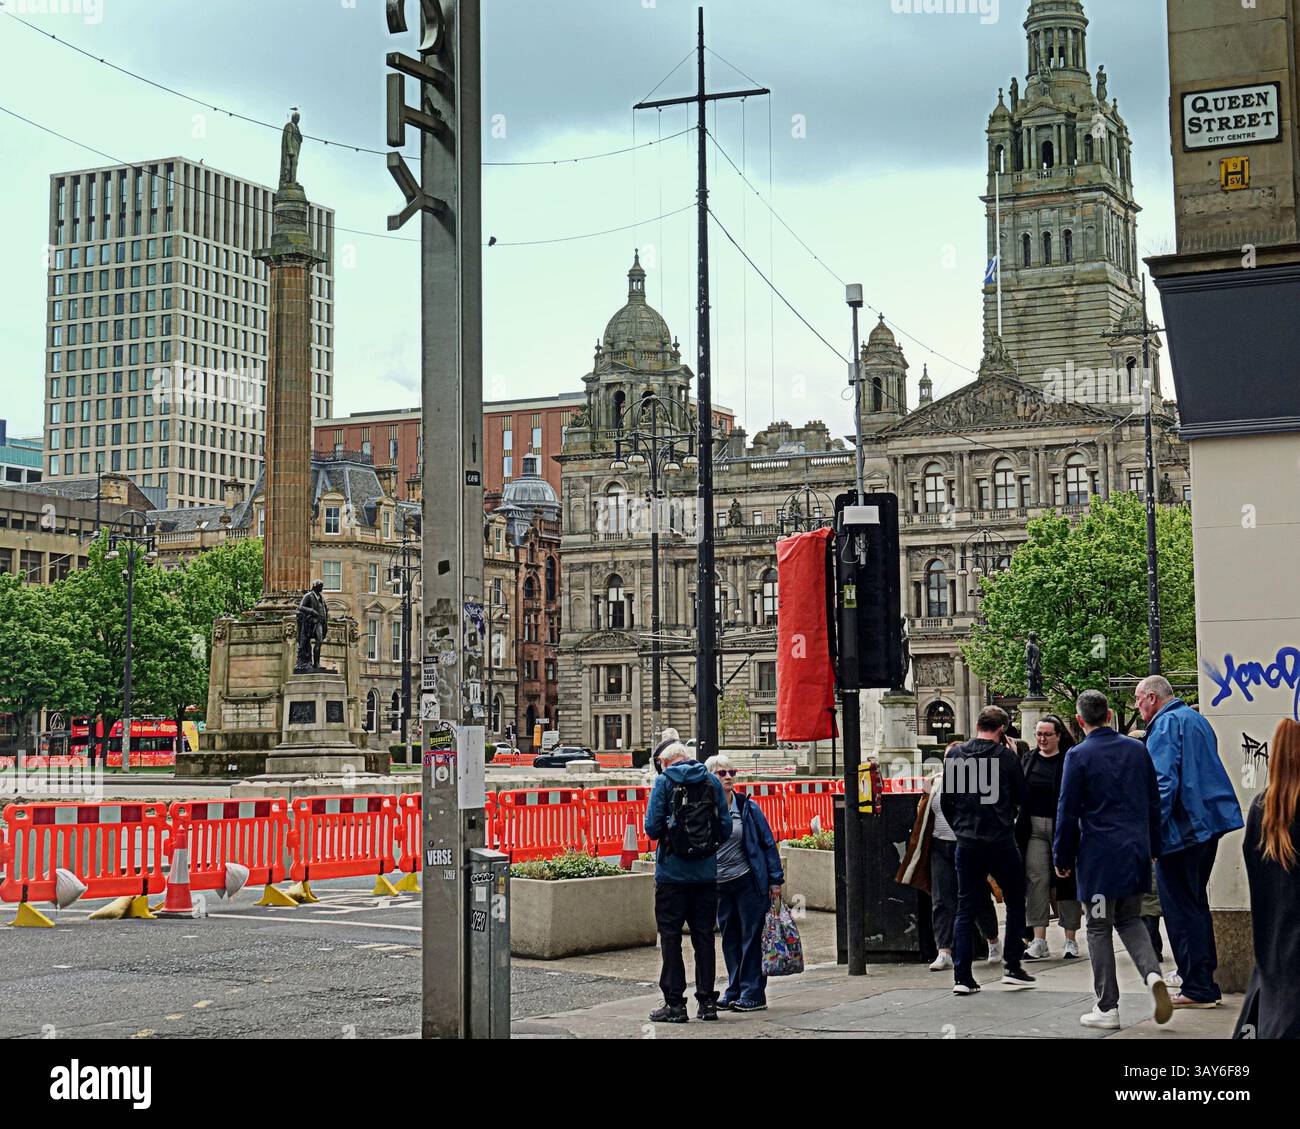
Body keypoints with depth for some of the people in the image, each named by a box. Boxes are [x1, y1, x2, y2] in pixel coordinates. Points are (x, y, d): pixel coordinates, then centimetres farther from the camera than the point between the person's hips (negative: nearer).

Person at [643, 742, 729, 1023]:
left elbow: (652, 828, -9)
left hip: (672, 872, -3)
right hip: (707, 873, 3)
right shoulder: (712, 782, 4)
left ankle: (675, 1003, 2)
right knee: (704, 936, 10)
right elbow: (726, 828, 3)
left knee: (670, 936, 3)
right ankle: (707, 1001, 13)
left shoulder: (664, 782, -5)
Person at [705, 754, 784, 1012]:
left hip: (749, 882, -3)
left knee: (751, 937, 0)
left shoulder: (748, 807, -4)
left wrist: (775, 880, -4)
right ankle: (734, 991, 19)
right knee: (730, 940, 10)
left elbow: (768, 843, 0)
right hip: (719, 885, 3)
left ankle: (753, 993, 4)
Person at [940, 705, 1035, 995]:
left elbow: (945, 799, 7)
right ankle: (1012, 968, 9)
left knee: (965, 908, 7)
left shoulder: (954, 755, 1)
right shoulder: (1006, 757, -8)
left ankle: (962, 976, 2)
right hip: (1001, 841, -3)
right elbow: (1021, 796, 1)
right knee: (1015, 903, 13)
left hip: (966, 843, 3)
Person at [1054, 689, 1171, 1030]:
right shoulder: (1137, 749, 5)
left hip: (1099, 855, -5)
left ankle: (1107, 1007, 7)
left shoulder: (1078, 756, -9)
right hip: (1136, 851, 5)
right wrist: (1153, 847, 20)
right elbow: (1153, 803, 11)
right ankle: (1152, 974, -7)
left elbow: (1068, 811, -7)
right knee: (1130, 919, 19)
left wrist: (1062, 858, 2)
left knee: (1099, 929, 5)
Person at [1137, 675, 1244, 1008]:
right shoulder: (1196, 719, 18)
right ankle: (1205, 981, 22)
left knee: (1180, 909, -4)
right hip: (1210, 823, 10)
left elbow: (1163, 782, -21)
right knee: (1196, 903, 17)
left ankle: (1198, 988, -2)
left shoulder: (1166, 724, -12)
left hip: (1181, 828, -10)